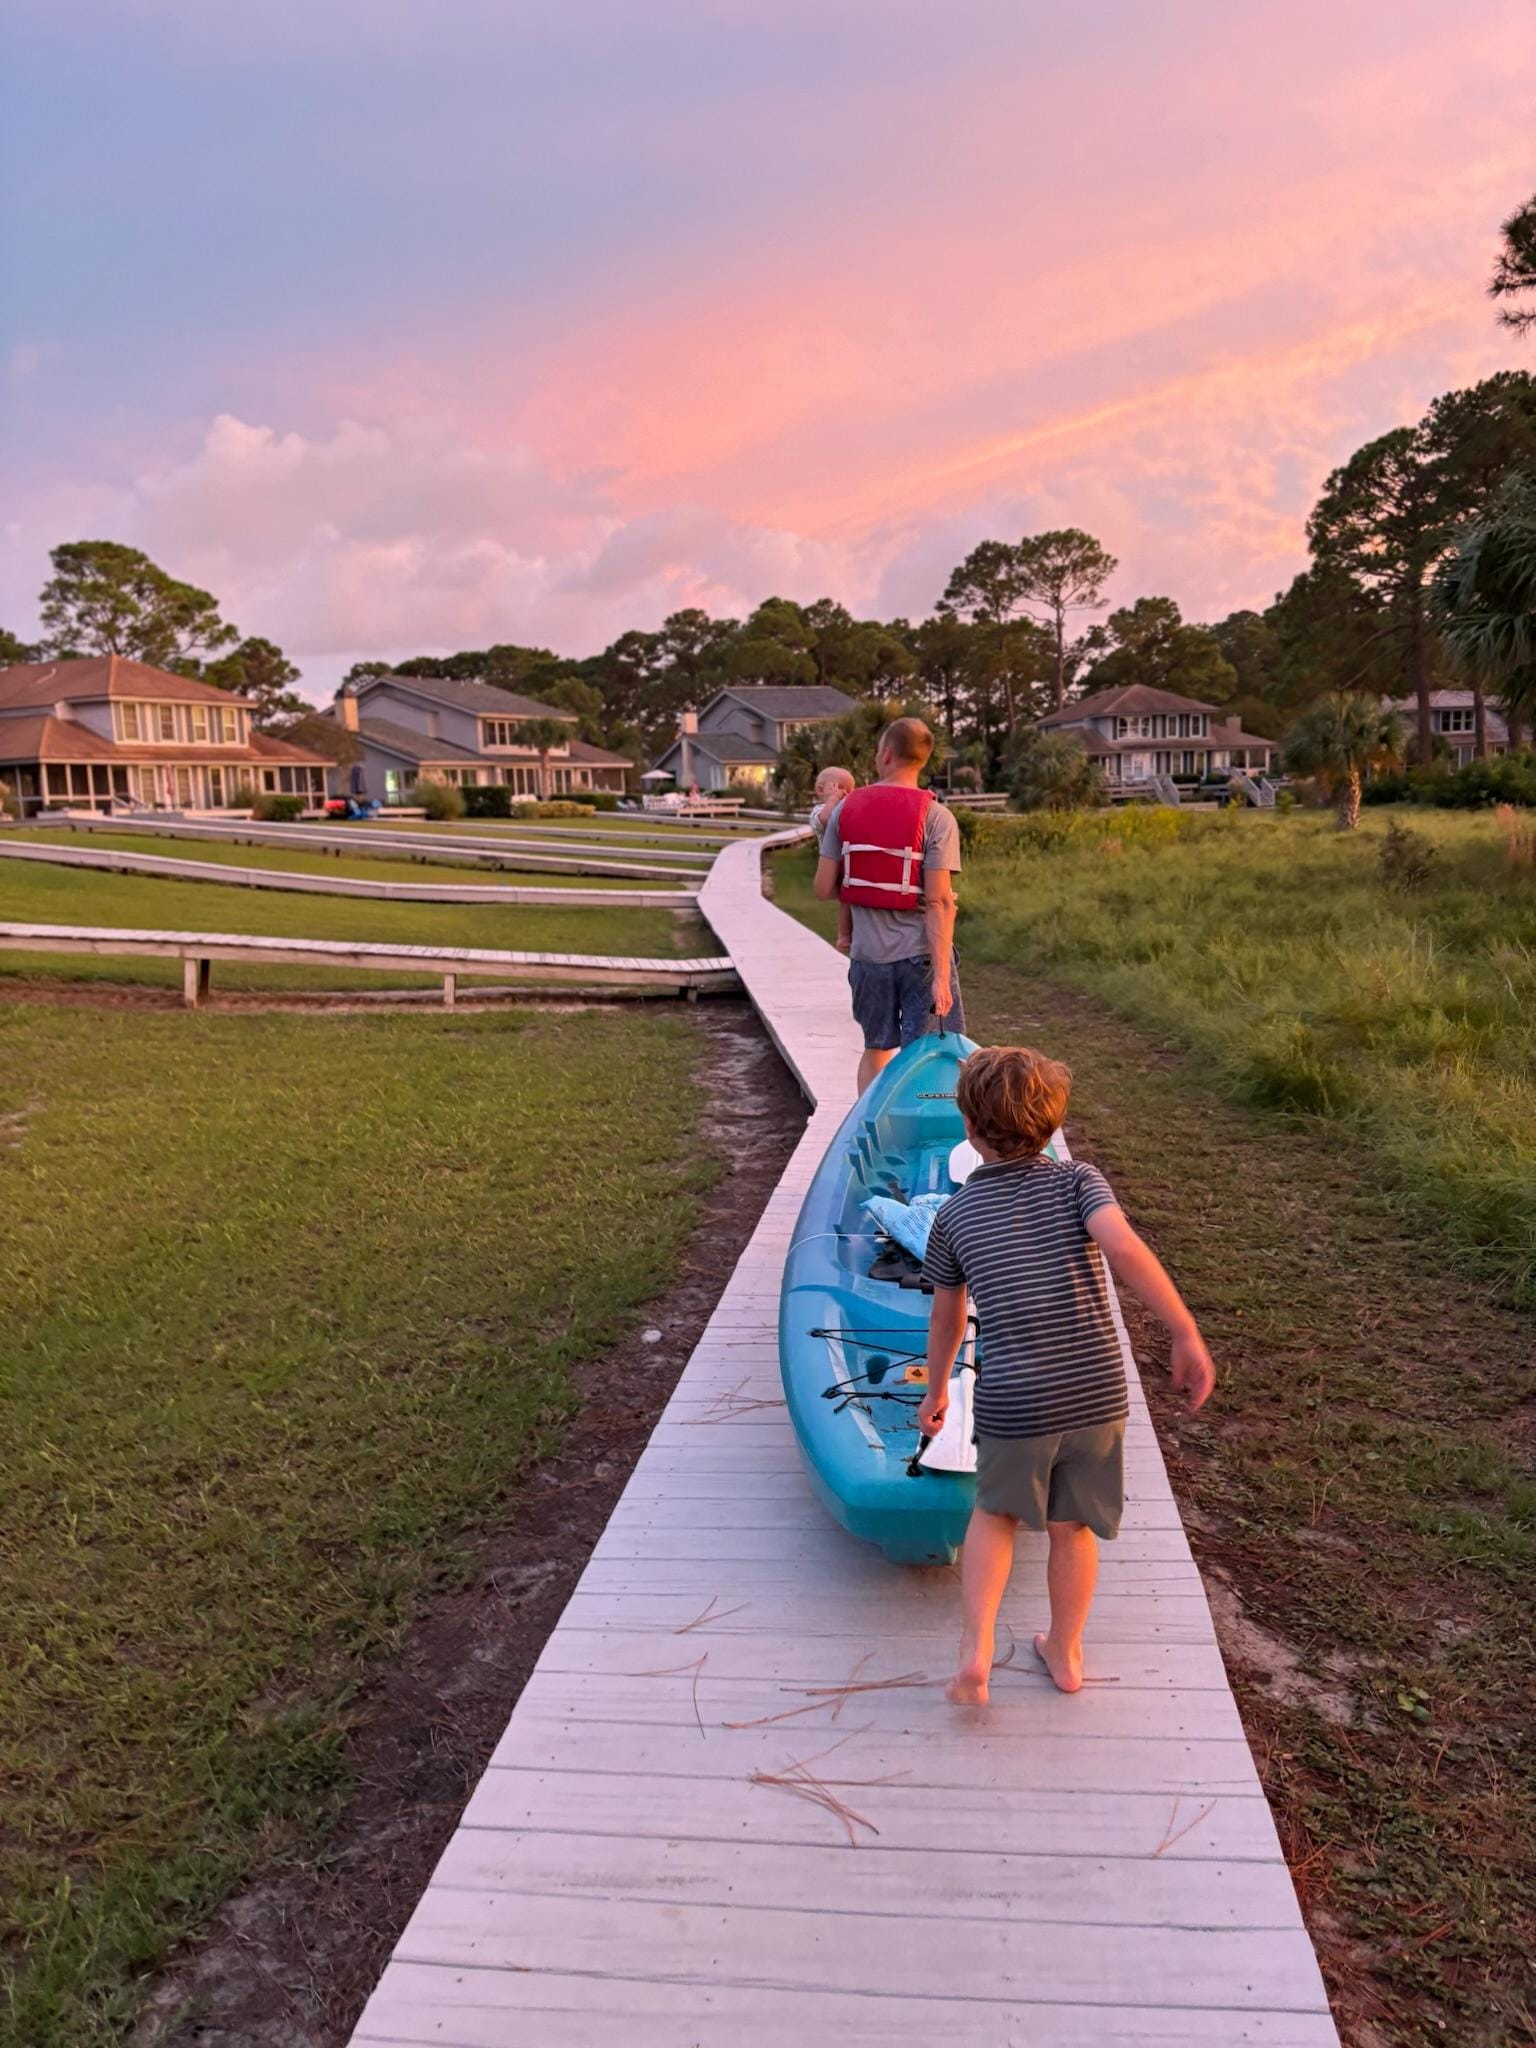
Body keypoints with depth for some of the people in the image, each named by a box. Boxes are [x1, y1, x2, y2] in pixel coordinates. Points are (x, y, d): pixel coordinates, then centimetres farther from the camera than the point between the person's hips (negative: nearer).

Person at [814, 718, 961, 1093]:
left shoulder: (846, 809, 0)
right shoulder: (935, 817, -10)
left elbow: (824, 889, 1)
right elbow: (939, 902, -16)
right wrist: (941, 976, -16)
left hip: (868, 953, 4)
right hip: (919, 953, -4)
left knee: (875, 1050, 19)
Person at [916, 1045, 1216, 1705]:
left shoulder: (955, 1215, 3)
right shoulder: (1076, 1180, -1)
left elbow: (947, 1317, 14)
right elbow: (1123, 1248, -20)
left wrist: (936, 1390, 30)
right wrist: (1187, 1335, -20)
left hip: (1012, 1402, 0)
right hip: (1098, 1393, 0)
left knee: (995, 1513, 25)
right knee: (1072, 1528, 22)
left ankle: (975, 1651, 14)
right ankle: (1065, 1652, 40)